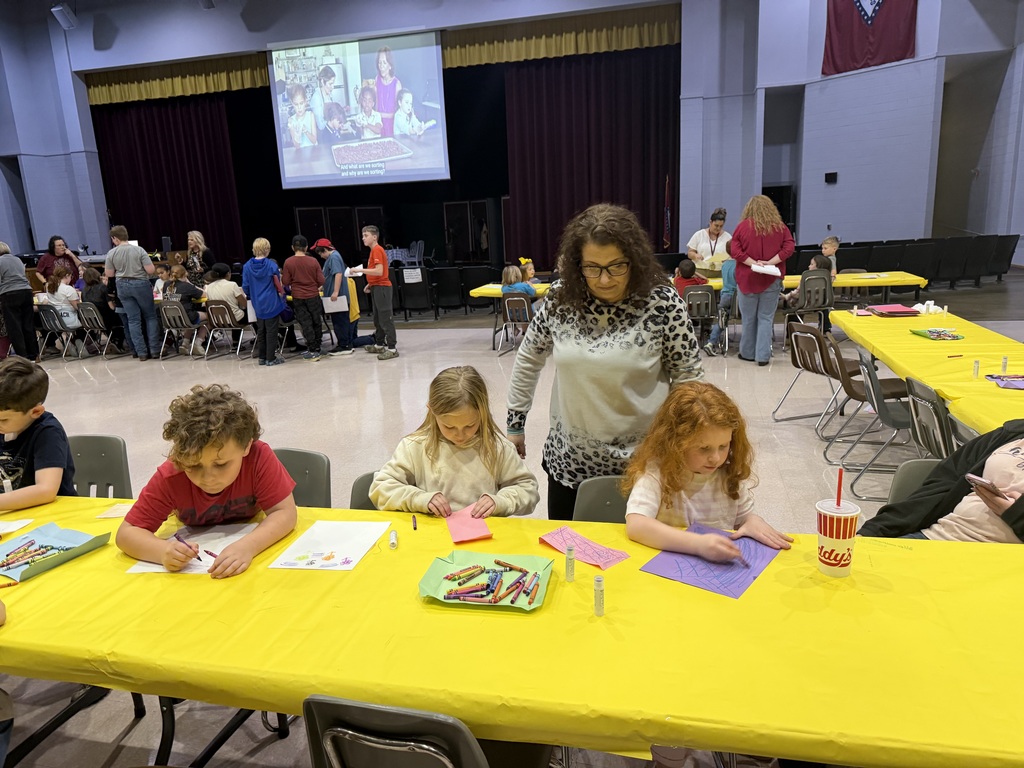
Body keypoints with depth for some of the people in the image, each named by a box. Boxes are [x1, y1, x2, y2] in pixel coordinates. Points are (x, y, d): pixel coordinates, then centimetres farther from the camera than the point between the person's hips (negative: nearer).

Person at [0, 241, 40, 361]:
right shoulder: (18, 260, 15)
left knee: (14, 327, -1)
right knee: (28, 325, 9)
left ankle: (22, 356, -3)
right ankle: (33, 355, 13)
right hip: (26, 291, 6)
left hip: (10, 295, -6)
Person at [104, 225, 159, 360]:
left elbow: (109, 274, 2)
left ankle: (142, 352, 6)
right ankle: (154, 349, 4)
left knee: (133, 319, 7)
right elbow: (150, 270, -15)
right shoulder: (139, 250, -11)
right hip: (140, 284, -2)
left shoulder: (111, 253, -4)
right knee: (150, 316, 9)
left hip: (122, 286, 2)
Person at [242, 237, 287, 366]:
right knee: (271, 331, 2)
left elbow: (245, 287, 3)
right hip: (272, 303, -4)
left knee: (260, 331, 15)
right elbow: (279, 285, -8)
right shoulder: (271, 265, -13)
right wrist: (282, 294, 12)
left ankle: (262, 357, 21)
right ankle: (271, 358, 5)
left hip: (258, 305, 4)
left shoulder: (247, 266, -2)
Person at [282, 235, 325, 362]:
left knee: (306, 324, 4)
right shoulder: (313, 261, -6)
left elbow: (286, 282, -4)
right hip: (313, 296, 0)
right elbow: (321, 281, -3)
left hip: (298, 298, 0)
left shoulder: (288, 262, -7)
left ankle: (313, 352, 4)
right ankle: (316, 348, 23)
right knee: (317, 322, 14)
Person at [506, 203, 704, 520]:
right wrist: (515, 423, 11)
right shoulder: (560, 298, -5)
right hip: (568, 460, 3)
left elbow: (688, 377, -4)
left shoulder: (662, 302, -13)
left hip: (639, 462, -2)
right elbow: (528, 360, 8)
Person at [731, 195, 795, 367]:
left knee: (749, 318, 10)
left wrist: (753, 263, -12)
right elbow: (788, 248, -5)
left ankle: (748, 353, 20)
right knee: (766, 318, 4)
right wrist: (770, 262, -10)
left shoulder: (743, 226, -2)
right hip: (771, 280, 1)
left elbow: (735, 251, -10)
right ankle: (763, 356, 1)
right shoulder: (780, 227, 2)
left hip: (748, 278, -1)